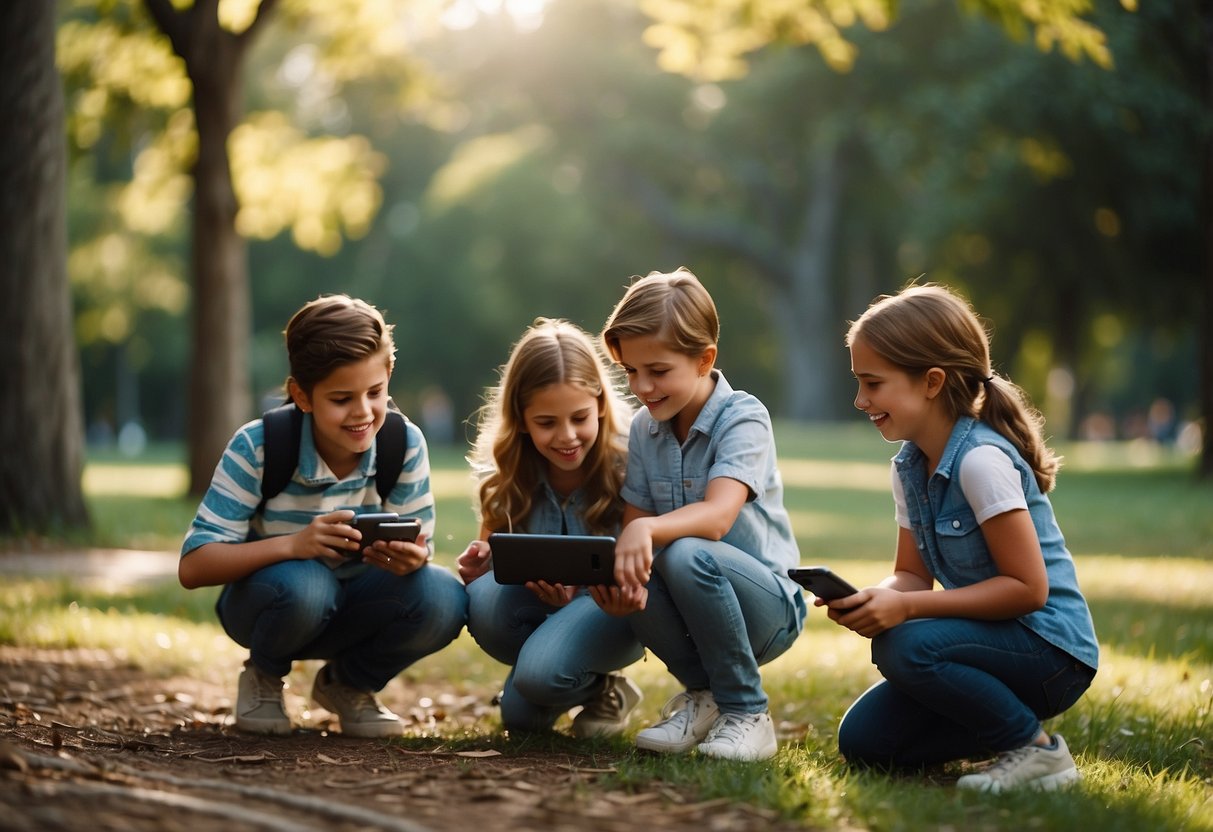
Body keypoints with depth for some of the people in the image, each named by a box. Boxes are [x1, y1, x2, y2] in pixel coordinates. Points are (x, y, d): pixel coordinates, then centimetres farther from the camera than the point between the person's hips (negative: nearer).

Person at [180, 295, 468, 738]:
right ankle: (263, 677, -1)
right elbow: (192, 566, -27)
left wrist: (412, 557, -38)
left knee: (442, 598, -28)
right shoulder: (257, 447, -23)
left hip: (354, 611, 3)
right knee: (304, 583, -39)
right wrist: (293, 543, -43)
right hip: (265, 603, -3)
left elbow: (420, 551, -11)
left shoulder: (405, 444, -16)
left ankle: (348, 683, 4)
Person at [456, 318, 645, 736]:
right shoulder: (505, 472, -10)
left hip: (610, 607, -4)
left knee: (539, 673, -33)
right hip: (537, 603, 4)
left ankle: (603, 689, 3)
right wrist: (477, 566, -26)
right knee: (485, 601, -30)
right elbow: (491, 554, 0)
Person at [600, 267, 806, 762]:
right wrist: (620, 569, -25)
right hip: (692, 610, 5)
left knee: (685, 556, -34)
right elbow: (634, 522, -1)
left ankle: (746, 715, -17)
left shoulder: (743, 418, -15)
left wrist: (648, 530, -51)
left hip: (769, 606, -5)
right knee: (631, 571, -27)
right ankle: (703, 693, -2)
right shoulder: (644, 429, 4)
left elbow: (717, 517, -31)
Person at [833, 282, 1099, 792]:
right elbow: (911, 575, 8)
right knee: (862, 739, -1)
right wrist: (872, 600, -16)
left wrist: (907, 607, -26)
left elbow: (1029, 588, -24)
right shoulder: (909, 466, 6)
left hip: (1051, 651, -8)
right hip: (997, 642, 8)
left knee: (905, 646, -31)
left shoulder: (981, 460, -22)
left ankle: (1036, 751, -13)